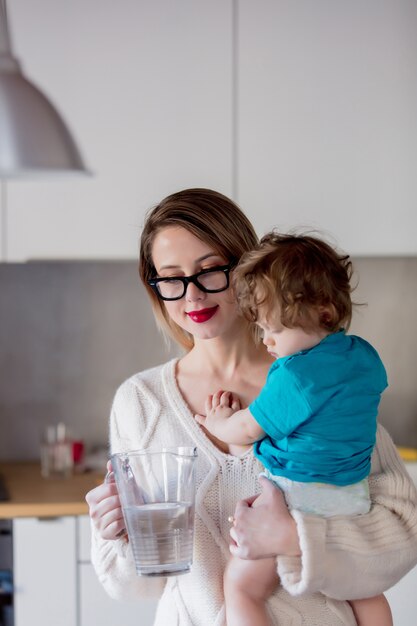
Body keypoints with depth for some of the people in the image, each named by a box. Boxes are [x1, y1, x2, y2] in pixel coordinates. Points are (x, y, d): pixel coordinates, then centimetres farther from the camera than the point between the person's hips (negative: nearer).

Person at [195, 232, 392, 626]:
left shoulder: (293, 376, -20)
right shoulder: (366, 357, 3)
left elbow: (247, 429, -10)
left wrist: (218, 423, 12)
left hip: (298, 498, -8)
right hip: (353, 500, 8)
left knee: (241, 587, -3)